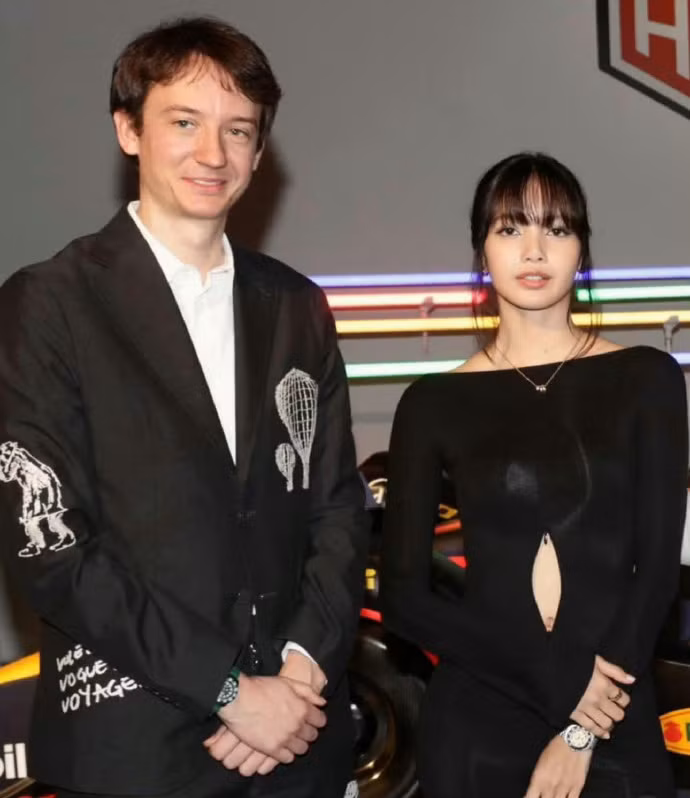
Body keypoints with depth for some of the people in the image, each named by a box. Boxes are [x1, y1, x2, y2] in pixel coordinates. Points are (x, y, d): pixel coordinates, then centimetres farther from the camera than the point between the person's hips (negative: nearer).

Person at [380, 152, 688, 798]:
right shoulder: (433, 403, -1)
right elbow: (403, 595, -5)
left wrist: (580, 733, -11)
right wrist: (558, 679, -13)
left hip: (616, 723, 0)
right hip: (476, 723, 0)